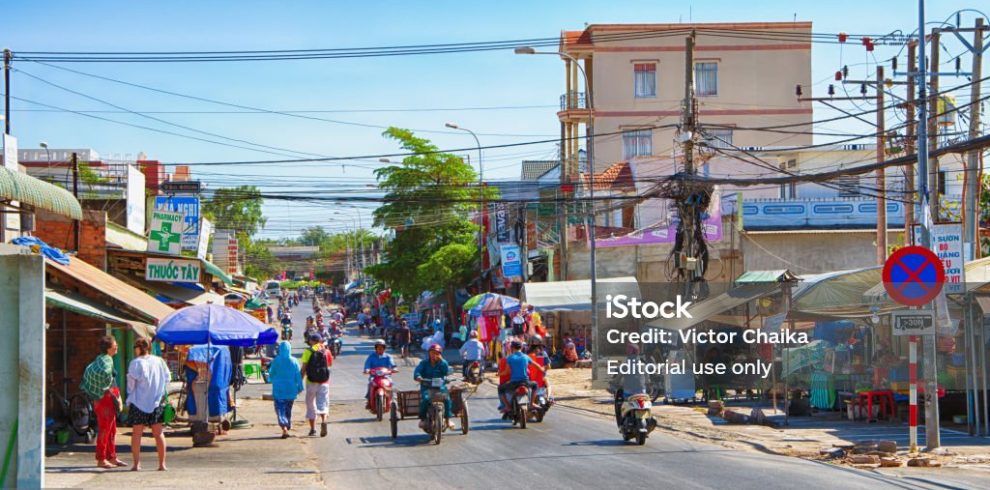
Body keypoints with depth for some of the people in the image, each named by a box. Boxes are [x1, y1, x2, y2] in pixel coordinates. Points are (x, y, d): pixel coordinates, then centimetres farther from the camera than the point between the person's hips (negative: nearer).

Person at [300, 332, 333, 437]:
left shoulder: (308, 351, -6)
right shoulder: (326, 351, 2)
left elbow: (303, 368, -9)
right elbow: (330, 363, 19)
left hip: (311, 382, -2)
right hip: (324, 382, 2)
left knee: (311, 405, 10)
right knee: (323, 403, 4)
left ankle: (312, 429, 14)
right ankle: (323, 421, -24)